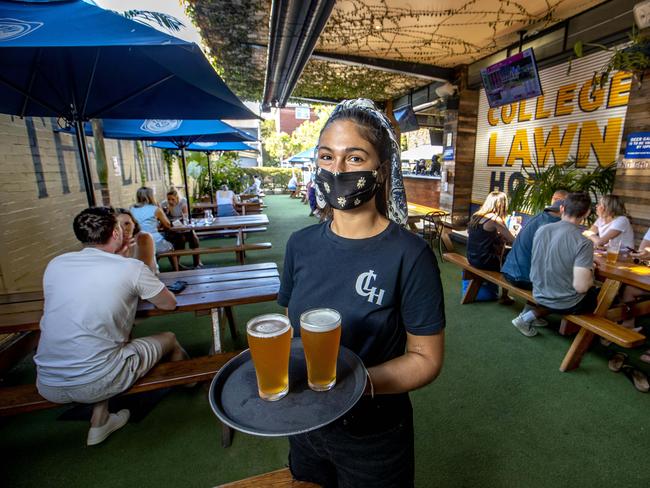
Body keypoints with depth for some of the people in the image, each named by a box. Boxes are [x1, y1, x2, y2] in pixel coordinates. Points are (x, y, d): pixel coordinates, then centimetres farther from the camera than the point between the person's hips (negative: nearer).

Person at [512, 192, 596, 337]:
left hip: (540, 294, 4)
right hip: (566, 304, -4)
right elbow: (580, 286, -25)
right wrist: (590, 272, -4)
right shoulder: (584, 243, -23)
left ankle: (532, 314, 13)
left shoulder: (541, 230, -6)